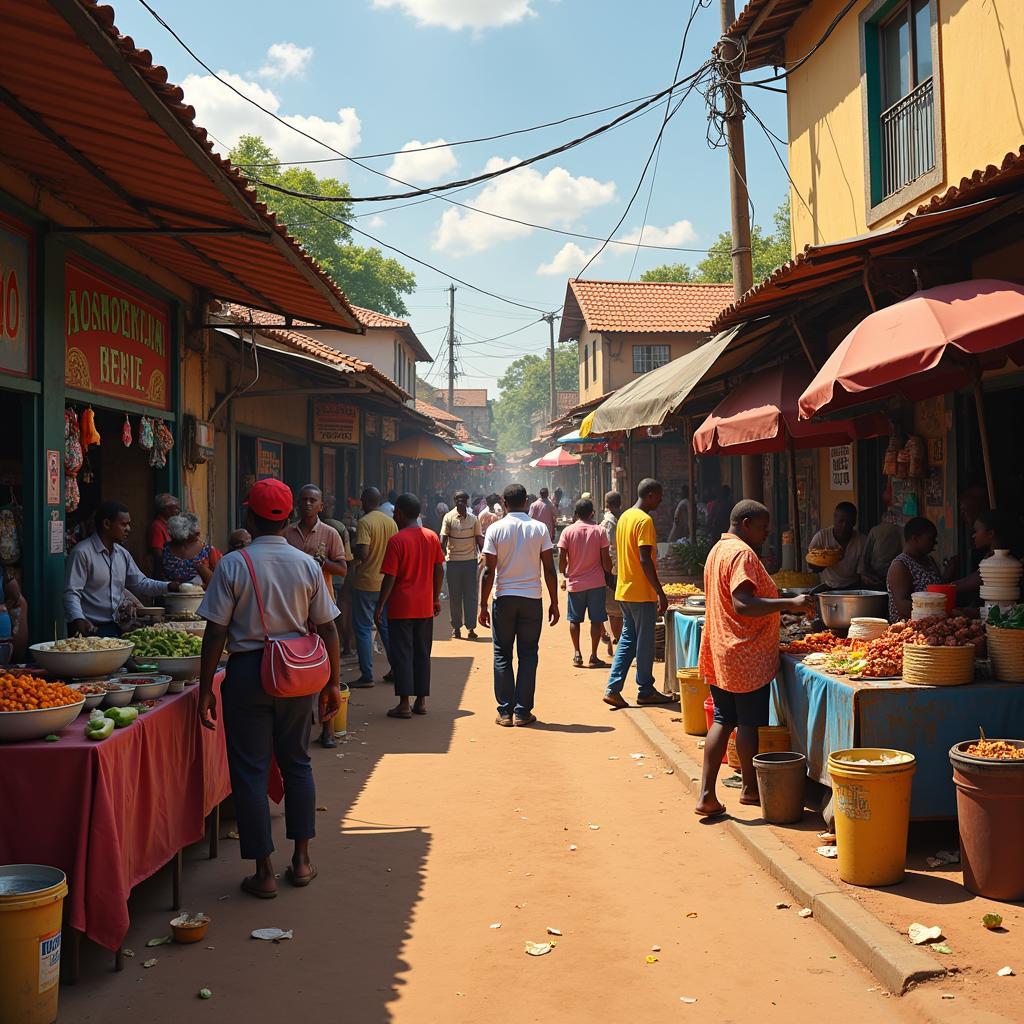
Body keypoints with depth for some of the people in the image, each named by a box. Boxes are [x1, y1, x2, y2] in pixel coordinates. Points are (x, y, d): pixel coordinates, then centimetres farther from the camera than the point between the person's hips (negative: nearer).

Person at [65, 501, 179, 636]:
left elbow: (140, 583, 20)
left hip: (115, 627, 7)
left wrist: (169, 586, 4)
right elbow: (71, 593, -15)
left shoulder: (122, 554, 15)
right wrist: (78, 619, -31)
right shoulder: (81, 552, -10)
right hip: (90, 629, -7)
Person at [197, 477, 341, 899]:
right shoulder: (307, 565, 0)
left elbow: (216, 632, -10)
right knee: (296, 763, 17)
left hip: (248, 673, -3)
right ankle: (301, 860, 22)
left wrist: (206, 689, -2)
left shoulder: (232, 564, -9)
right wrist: (332, 683, 11)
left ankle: (264, 872, 10)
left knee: (250, 770, 5)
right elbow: (327, 629, 2)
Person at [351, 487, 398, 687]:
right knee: (387, 626, 16)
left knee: (363, 629, 1)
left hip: (366, 583, -6)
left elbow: (362, 553, -23)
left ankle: (367, 676, 2)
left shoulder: (364, 523, -15)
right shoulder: (391, 522, 6)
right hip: (386, 582, 6)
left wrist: (351, 550, -4)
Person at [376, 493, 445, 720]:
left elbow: (390, 578, -14)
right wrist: (436, 598, 18)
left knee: (401, 654, 0)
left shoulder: (396, 541, -13)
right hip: (425, 607, 5)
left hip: (401, 608, -5)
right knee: (422, 654, 12)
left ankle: (404, 705, 0)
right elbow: (439, 571, 7)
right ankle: (421, 701, 15)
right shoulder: (432, 537, 3)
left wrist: (380, 605, -6)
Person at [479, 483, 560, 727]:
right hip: (532, 598, 1)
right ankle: (522, 712, 6)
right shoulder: (540, 528, -1)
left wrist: (483, 605, 0)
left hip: (503, 598, 0)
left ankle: (505, 711, 8)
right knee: (528, 655, 7)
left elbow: (489, 571, -6)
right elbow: (549, 569, -2)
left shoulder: (495, 529, -4)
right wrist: (554, 602, 6)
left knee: (502, 655, 9)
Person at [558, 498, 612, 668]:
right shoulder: (599, 530, -4)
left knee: (574, 619, 12)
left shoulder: (568, 531, -4)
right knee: (596, 620, 5)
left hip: (575, 582, 1)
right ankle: (593, 657, 5)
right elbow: (605, 558, -5)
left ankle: (577, 654, 10)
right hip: (596, 582, -1)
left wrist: (565, 574, 9)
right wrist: (609, 574, 10)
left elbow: (561, 557, -7)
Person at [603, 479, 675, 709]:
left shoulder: (624, 517, 12)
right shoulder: (645, 520, -16)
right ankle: (645, 691, 12)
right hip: (642, 593, -9)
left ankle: (613, 689, 8)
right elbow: (645, 560, -22)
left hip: (624, 590, 9)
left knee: (627, 639, 12)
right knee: (645, 642, 3)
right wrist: (661, 593, -19)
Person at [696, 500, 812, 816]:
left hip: (718, 655, 9)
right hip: (746, 657, -9)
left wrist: (782, 604, 23)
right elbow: (742, 604, -26)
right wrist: (790, 604, -27)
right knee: (749, 723, 6)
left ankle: (706, 793, 7)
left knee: (723, 720, 11)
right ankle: (750, 788, 20)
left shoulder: (717, 550, 15)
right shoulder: (742, 554, -16)